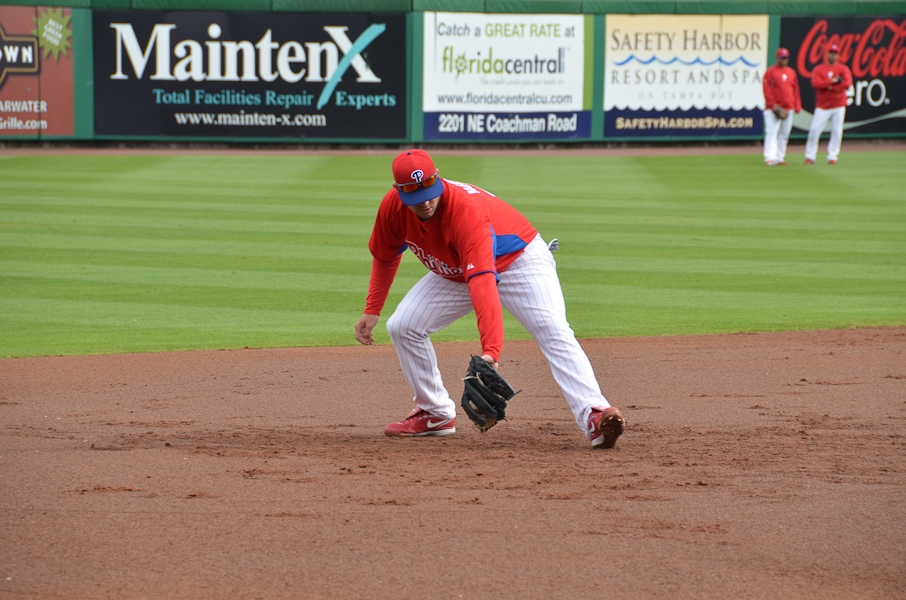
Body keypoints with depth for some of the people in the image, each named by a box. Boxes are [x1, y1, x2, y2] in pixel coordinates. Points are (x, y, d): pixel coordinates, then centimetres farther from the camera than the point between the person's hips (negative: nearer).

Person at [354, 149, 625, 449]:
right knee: (402, 326, -4)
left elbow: (483, 283, -50)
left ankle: (593, 415, -43)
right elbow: (385, 256, 4)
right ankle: (436, 413, 11)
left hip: (518, 260, -7)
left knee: (553, 333, -28)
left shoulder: (466, 210, -40)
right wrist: (372, 311, 1)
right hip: (454, 273, 7)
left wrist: (490, 351, -59)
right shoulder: (393, 207, -20)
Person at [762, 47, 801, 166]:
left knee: (784, 134, 6)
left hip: (788, 109, 5)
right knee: (771, 132, -13)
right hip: (773, 109, -5)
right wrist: (773, 105, -13)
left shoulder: (792, 73, 16)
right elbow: (767, 89, -6)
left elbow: (795, 90, 18)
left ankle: (780, 157, 11)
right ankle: (770, 158, -19)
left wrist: (797, 106, 10)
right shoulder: (770, 72, 0)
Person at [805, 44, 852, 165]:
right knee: (814, 130, -8)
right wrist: (833, 81, -14)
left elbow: (847, 83, -9)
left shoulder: (843, 69, 7)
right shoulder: (819, 69, 7)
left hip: (838, 106, 1)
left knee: (837, 131, -2)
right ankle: (810, 156, -1)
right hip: (822, 107, 0)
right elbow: (816, 84, -10)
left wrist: (830, 87, -10)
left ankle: (832, 157, 6)